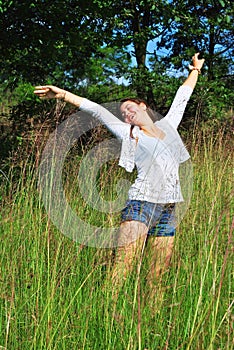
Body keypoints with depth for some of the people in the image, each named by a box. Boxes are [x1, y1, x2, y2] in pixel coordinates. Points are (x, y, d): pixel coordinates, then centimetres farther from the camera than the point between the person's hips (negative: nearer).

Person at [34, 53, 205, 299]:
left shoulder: (167, 125, 19)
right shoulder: (129, 134, 9)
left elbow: (182, 96, 33)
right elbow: (96, 111, 3)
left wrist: (195, 70, 46)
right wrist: (63, 94, -1)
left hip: (168, 210, 4)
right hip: (142, 203, -4)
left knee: (157, 278, 3)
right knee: (121, 271, -15)